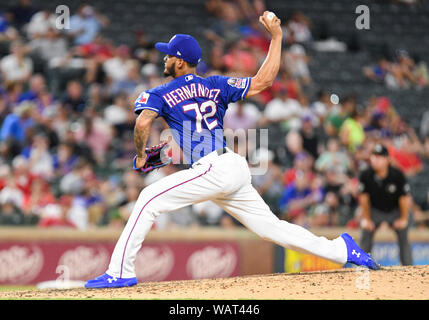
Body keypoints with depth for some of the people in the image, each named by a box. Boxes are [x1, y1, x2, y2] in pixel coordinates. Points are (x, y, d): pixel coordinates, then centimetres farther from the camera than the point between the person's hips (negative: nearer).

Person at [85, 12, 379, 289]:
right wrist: (276, 37, 25)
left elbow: (143, 122, -14)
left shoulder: (160, 94, 4)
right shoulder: (217, 86, 18)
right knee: (272, 226, 12)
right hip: (237, 171, 7)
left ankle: (121, 271, -14)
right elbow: (264, 80, 15)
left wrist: (141, 155, 4)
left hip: (214, 171, -7)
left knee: (150, 199, -6)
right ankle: (342, 249, 8)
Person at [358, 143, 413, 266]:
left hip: (395, 210, -1)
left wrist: (403, 219, -9)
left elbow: (404, 198, -16)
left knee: (403, 238, -6)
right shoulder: (366, 175, -21)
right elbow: (364, 197, -8)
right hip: (375, 210, 1)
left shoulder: (397, 175, -27)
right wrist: (366, 219, -3)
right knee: (365, 236, -7)